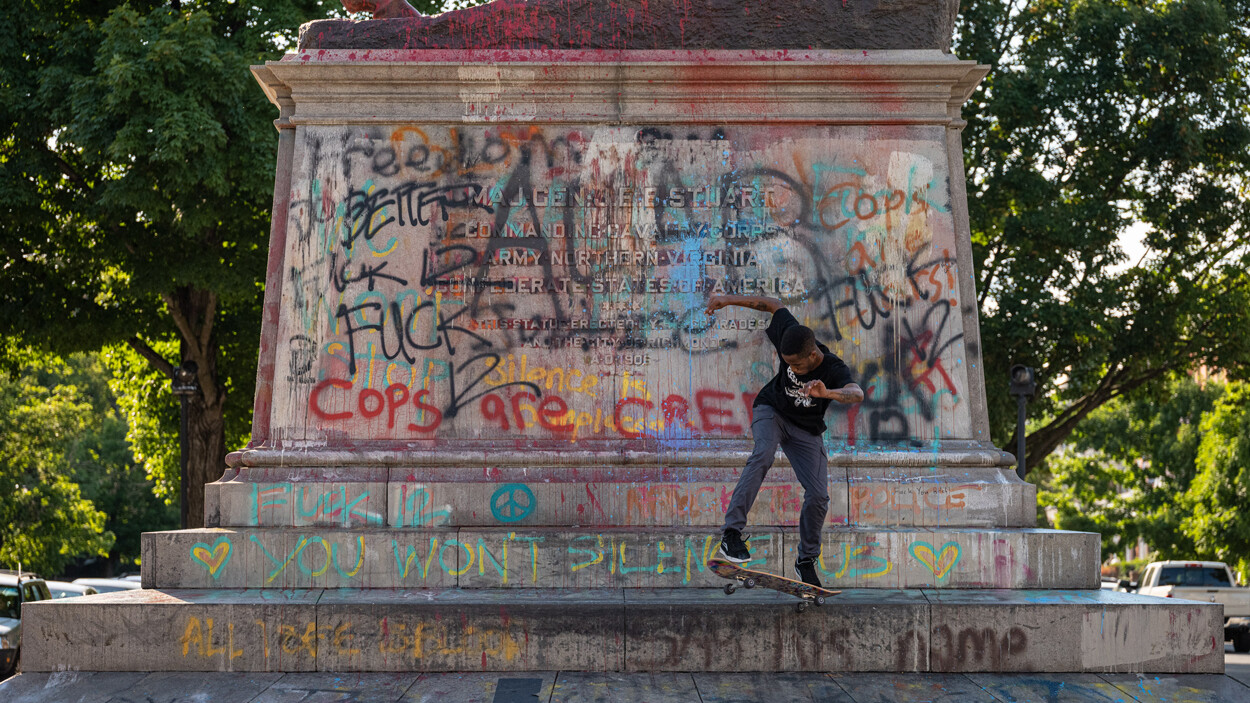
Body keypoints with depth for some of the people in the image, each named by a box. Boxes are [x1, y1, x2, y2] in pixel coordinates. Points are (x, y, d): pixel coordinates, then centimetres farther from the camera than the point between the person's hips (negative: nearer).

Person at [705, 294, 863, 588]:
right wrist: (728, 299, -9)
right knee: (764, 453, -33)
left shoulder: (835, 370, -31)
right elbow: (772, 304, -8)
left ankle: (806, 561, 16)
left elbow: (857, 394, -53)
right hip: (771, 410, 0)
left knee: (818, 497, -7)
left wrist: (828, 393, -72)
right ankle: (731, 532, -38)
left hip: (806, 430, 0)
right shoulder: (790, 337, -25)